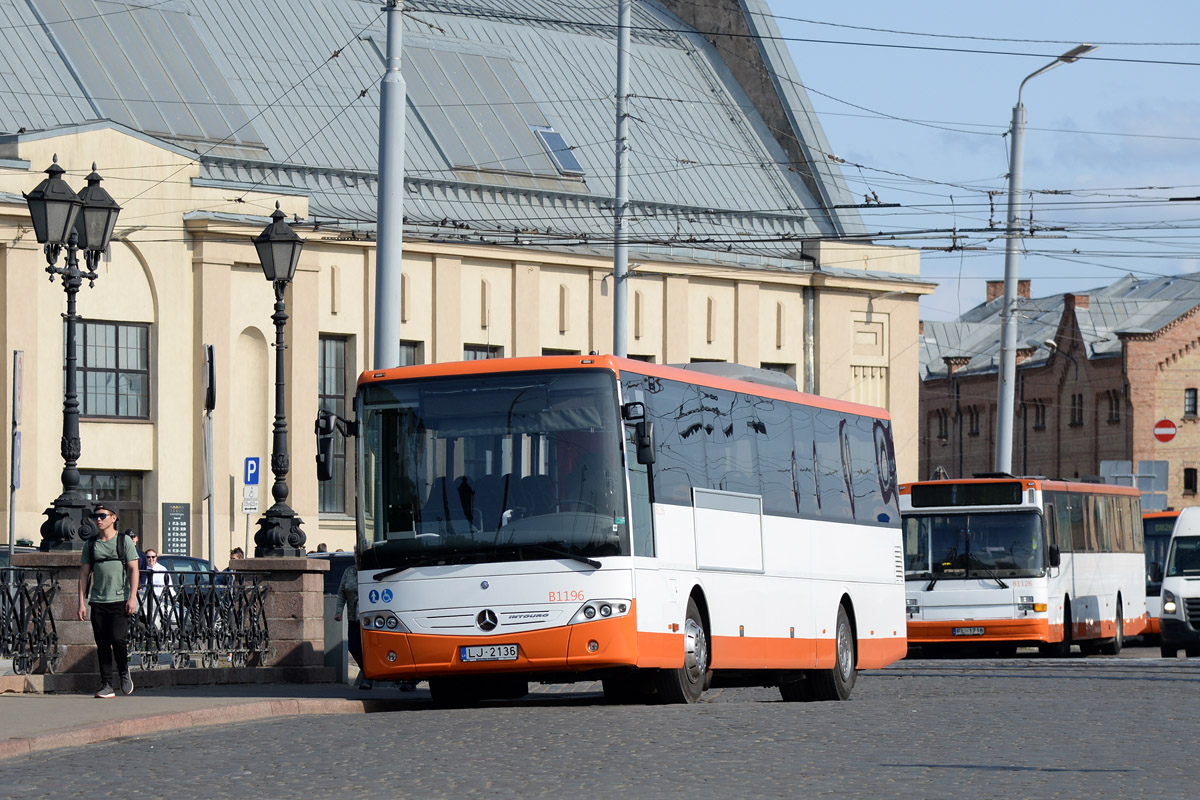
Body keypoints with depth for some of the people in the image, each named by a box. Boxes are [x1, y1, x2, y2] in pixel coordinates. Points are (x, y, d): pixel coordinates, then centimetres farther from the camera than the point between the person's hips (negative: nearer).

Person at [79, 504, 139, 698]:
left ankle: (124, 672, 9)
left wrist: (132, 598, -11)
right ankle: (107, 685, 2)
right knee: (102, 644, -1)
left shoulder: (124, 541, 4)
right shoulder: (91, 545, 14)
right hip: (98, 602, 3)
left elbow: (134, 570, 0)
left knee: (118, 638, -16)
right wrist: (82, 603, 5)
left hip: (120, 600, -3)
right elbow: (84, 574, 13)